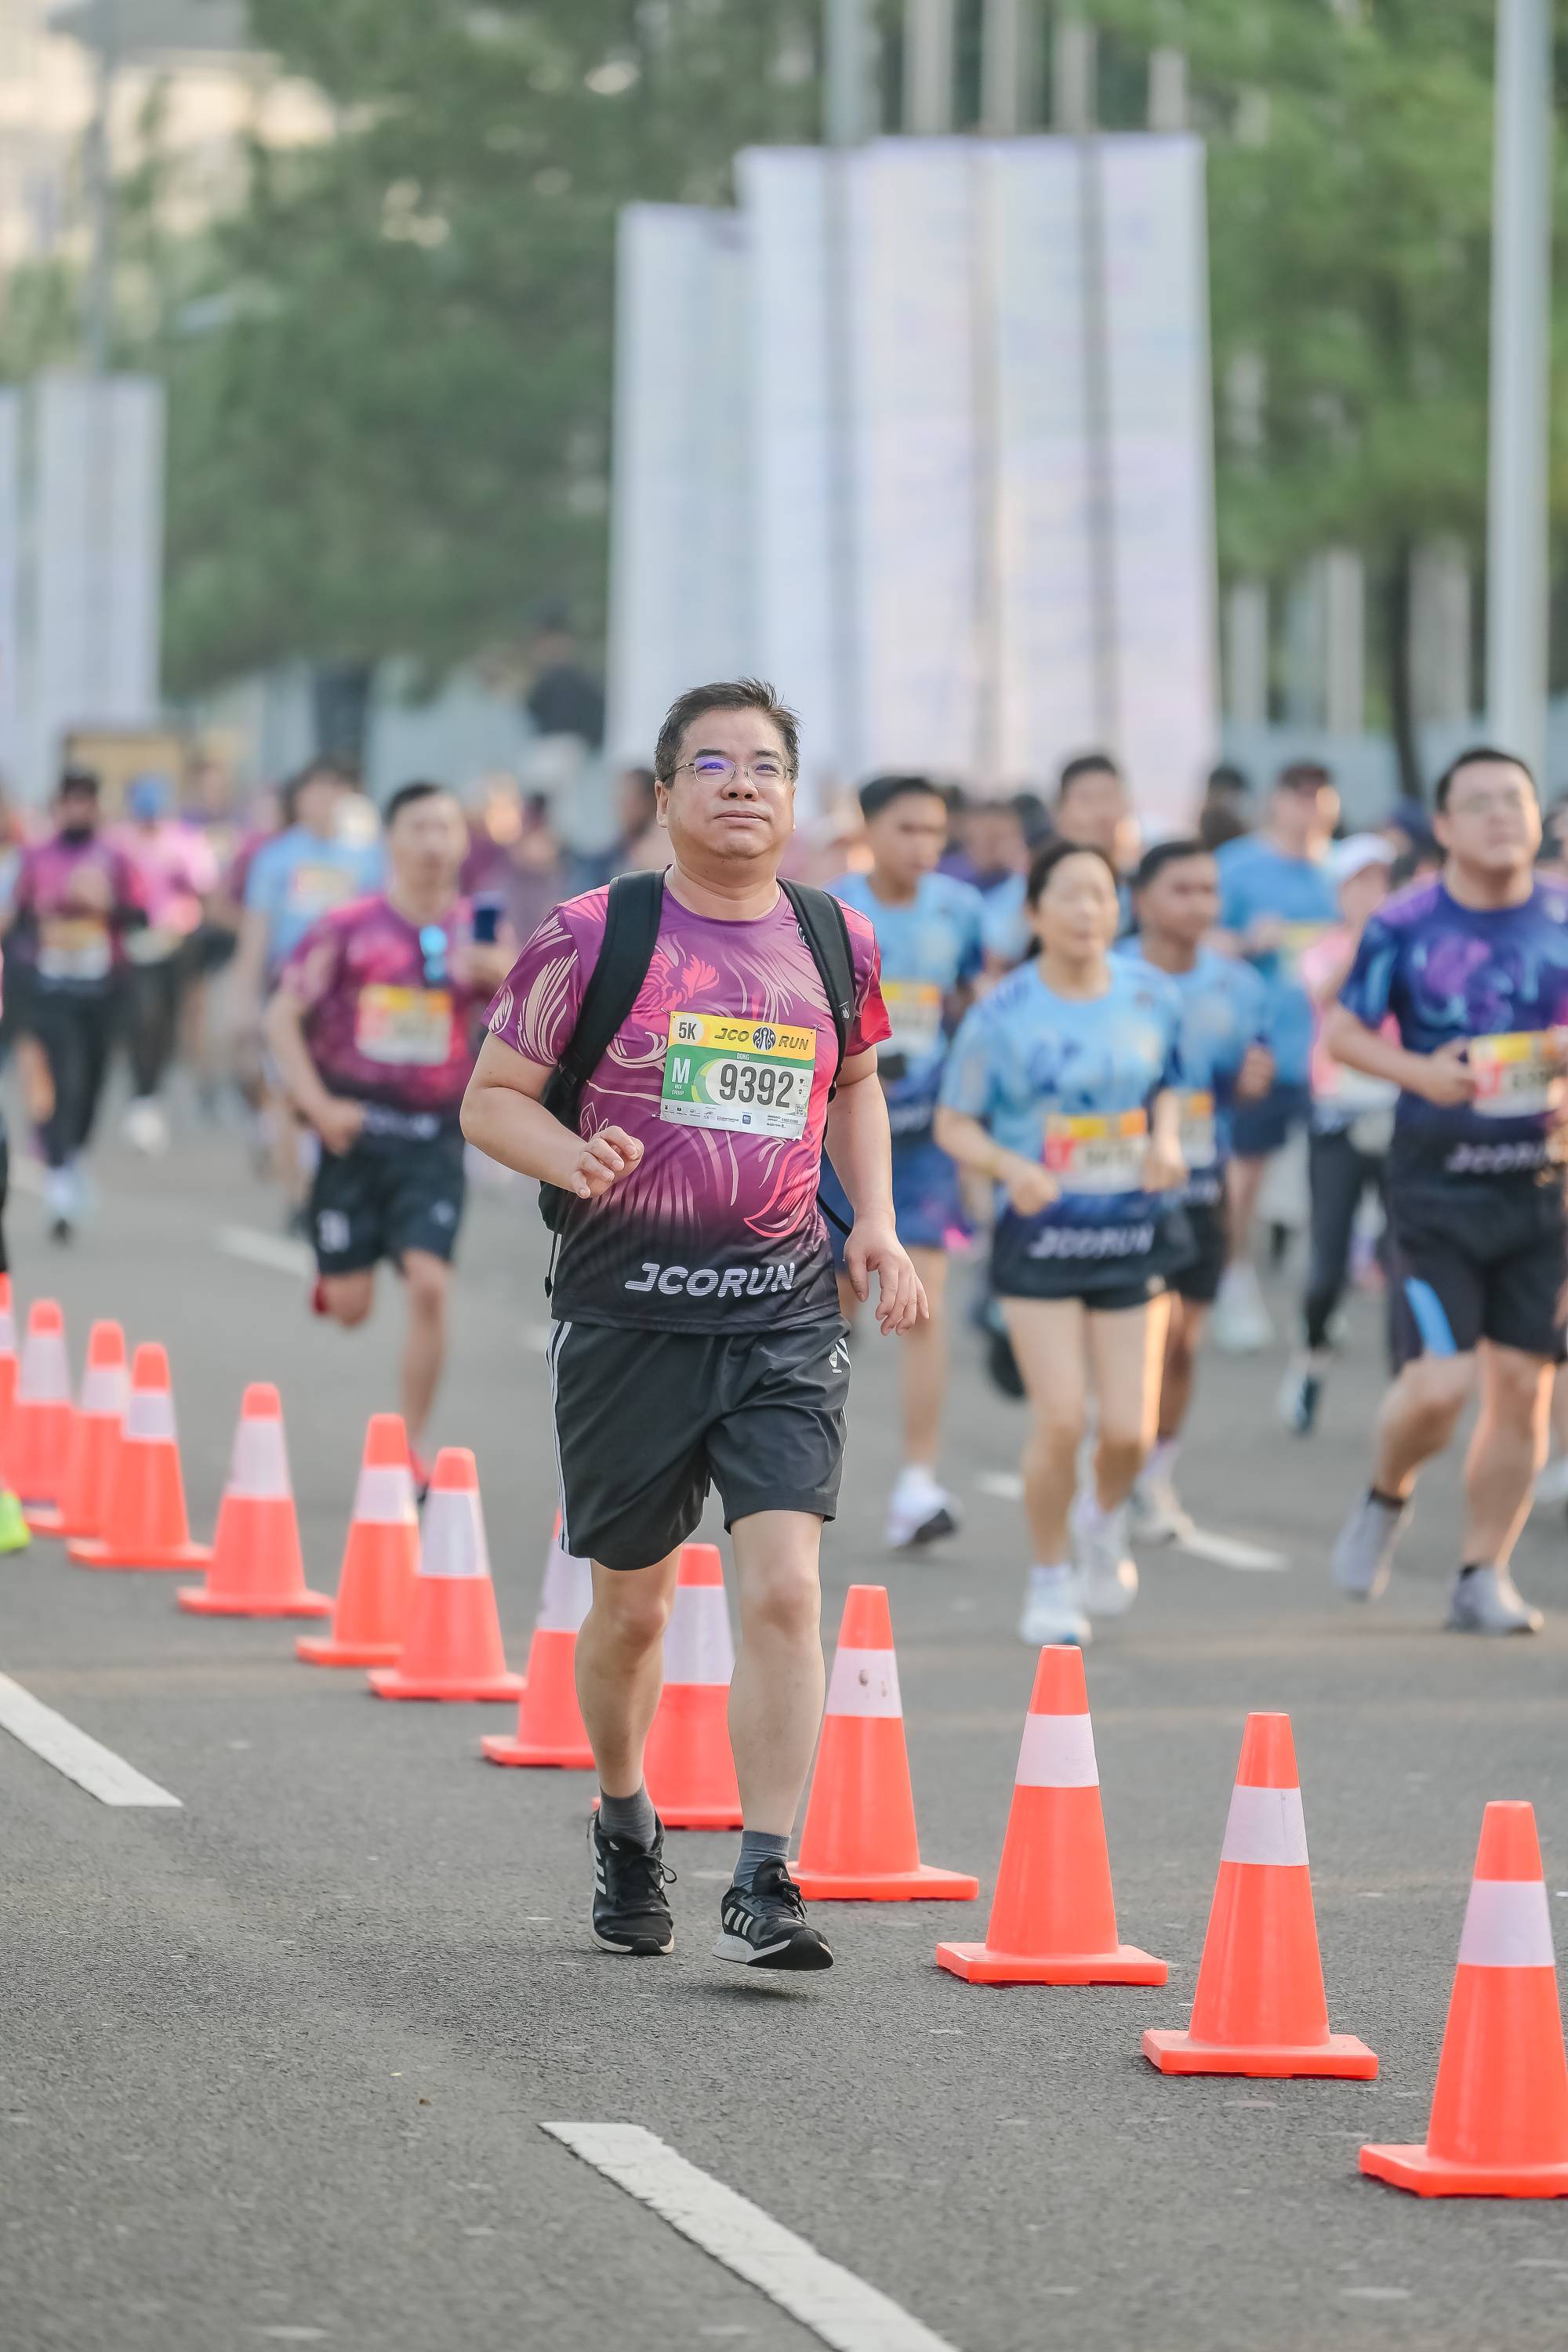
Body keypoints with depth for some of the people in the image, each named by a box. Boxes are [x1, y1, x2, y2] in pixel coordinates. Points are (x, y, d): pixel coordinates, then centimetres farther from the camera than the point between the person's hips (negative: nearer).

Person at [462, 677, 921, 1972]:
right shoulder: (593, 934, -4)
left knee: (785, 1585, -14)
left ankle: (765, 1881, -11)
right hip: (630, 1301, -1)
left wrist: (878, 1226, 10)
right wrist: (575, 1158, -20)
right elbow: (492, 1097, 1)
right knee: (631, 1602, 11)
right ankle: (625, 1830, 37)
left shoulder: (838, 939, 6)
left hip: (786, 1304, 1)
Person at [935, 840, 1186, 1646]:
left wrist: (1165, 1141, -4)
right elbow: (954, 1124, -2)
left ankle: (1104, 1519, 33)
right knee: (1060, 1420, -11)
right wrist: (1011, 1166, -21)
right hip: (1039, 1233, -3)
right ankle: (1051, 1580, 11)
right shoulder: (1001, 1015, -8)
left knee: (1129, 1428, -3)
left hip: (1133, 1229, 3)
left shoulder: (1152, 997, 2)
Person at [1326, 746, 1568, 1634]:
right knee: (1440, 1384, -12)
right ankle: (1388, 1498, 21)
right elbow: (1344, 1030, 3)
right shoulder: (1404, 926, -4)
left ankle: (1485, 1577, 16)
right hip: (1439, 1184, -3)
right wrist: (1418, 1071, -14)